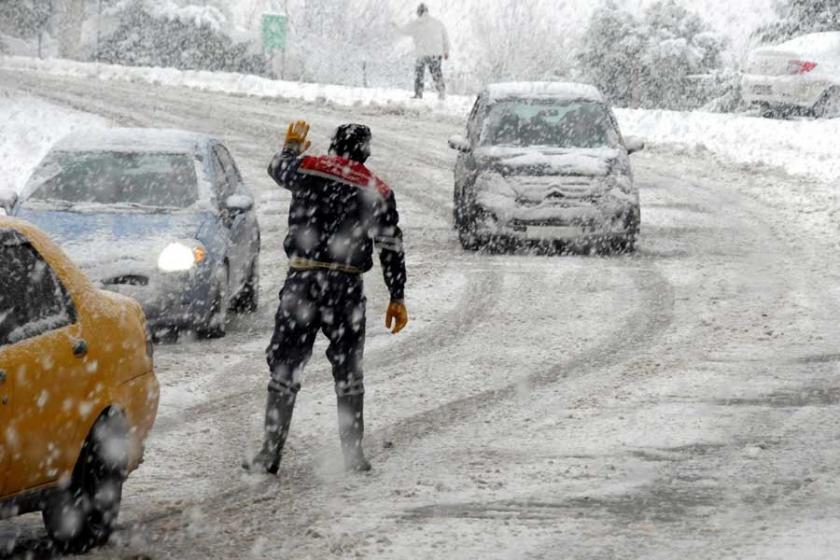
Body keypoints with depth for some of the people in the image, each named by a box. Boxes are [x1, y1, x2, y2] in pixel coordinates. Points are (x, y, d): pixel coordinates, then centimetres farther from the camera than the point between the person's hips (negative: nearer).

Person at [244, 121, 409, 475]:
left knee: (285, 365, 6)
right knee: (348, 368, 12)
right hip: (346, 286, 0)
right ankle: (353, 453, 12)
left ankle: (271, 452, 5)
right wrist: (397, 298, 8)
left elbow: (278, 168, 25)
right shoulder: (378, 191, 4)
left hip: (302, 282, 0)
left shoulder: (307, 168, 2)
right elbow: (391, 249, 3)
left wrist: (293, 147, 46)